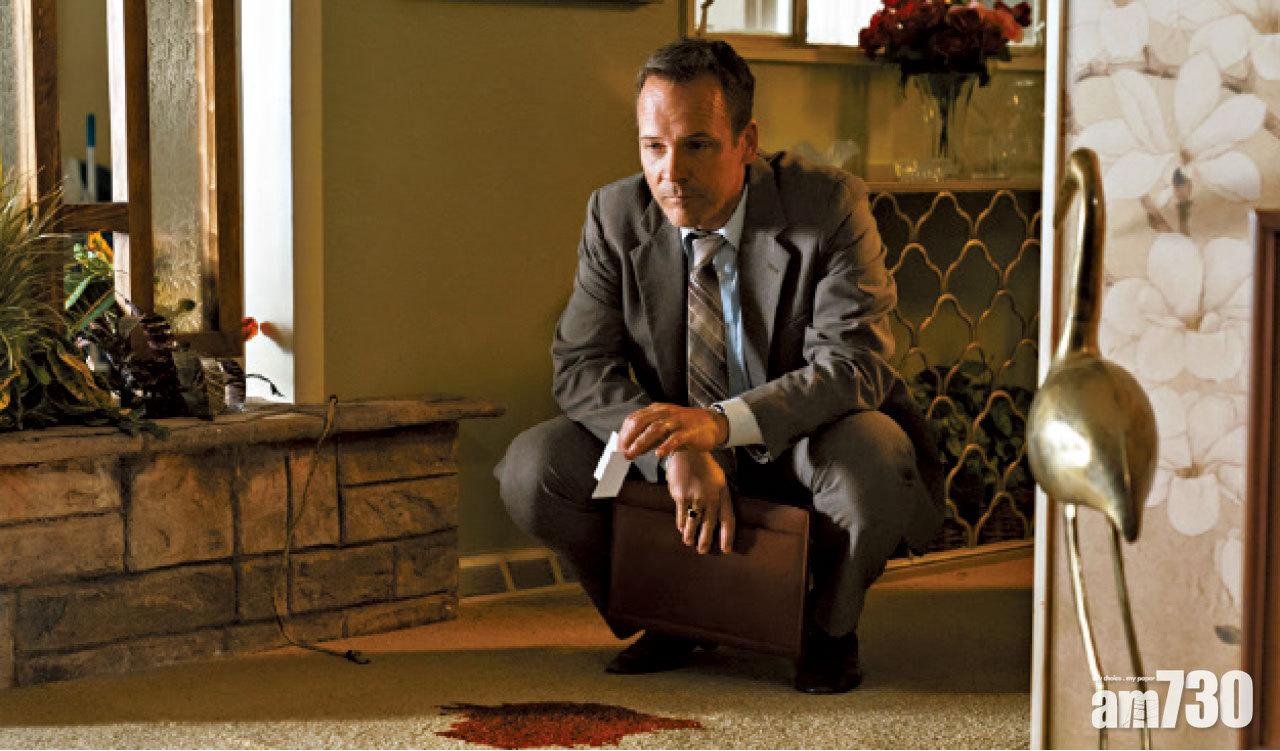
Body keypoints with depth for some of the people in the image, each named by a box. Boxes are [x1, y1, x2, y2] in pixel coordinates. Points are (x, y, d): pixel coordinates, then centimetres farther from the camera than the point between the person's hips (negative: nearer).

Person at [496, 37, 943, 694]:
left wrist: (722, 422, -41)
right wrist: (676, 452, -29)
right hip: (678, 455, 3)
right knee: (533, 468, -20)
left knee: (870, 452, -37)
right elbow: (581, 364, -10)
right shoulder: (616, 216, -7)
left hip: (801, 452, -3)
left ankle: (830, 629, -3)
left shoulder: (829, 207, -17)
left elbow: (854, 364, -25)